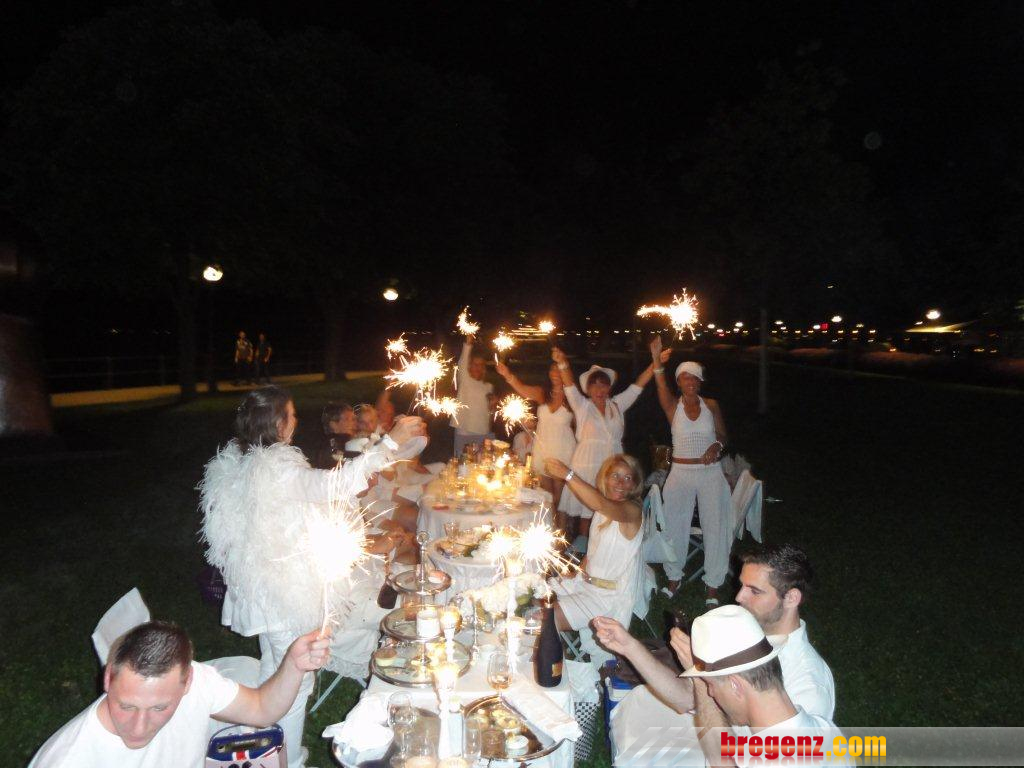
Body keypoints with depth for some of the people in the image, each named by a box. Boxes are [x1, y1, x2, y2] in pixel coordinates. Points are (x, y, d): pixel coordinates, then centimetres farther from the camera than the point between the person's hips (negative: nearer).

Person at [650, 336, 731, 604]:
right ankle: (674, 577, 28)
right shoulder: (673, 406, -3)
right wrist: (657, 362, -42)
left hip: (710, 473, 1)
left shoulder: (711, 405, 2)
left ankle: (713, 585, 17)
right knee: (676, 527, 9)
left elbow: (723, 436, 9)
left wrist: (717, 446, -15)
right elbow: (661, 388, -24)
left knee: (715, 527, 2)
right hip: (681, 473, 0)